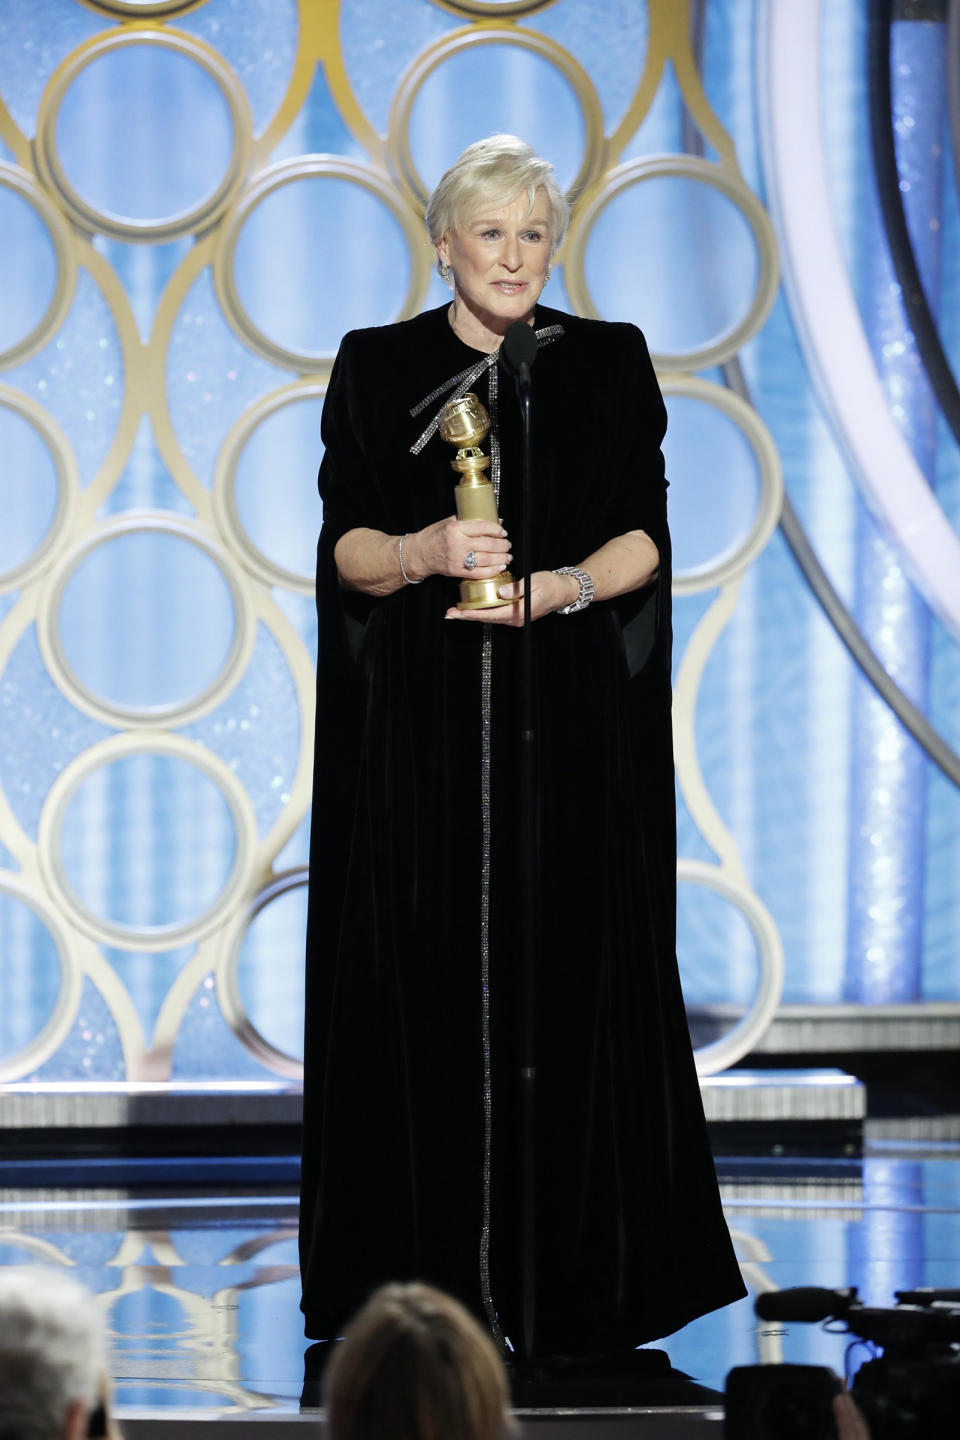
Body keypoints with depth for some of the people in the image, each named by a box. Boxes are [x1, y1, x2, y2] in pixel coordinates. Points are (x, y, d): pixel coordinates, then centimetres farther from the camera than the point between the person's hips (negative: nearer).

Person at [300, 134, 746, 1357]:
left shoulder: (609, 363, 6)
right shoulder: (376, 368, 6)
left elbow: (645, 539, 1)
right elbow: (345, 548, 0)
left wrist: (560, 588, -18)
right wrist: (425, 552, -20)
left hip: (572, 721, 0)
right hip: (419, 728, 0)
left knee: (573, 981, -2)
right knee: (423, 987, -2)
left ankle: (569, 1281, 3)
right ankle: (424, 1284, 3)